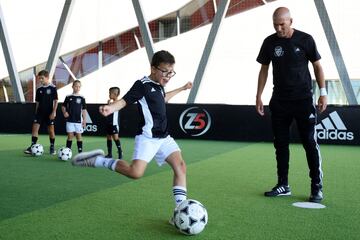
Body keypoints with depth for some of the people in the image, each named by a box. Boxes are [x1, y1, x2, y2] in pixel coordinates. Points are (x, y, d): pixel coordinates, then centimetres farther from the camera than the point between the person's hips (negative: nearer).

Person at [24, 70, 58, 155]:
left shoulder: (53, 88, -6)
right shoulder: (39, 89, 8)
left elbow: (55, 101, -7)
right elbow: (37, 102, 13)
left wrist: (54, 112, -14)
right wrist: (36, 112, 11)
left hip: (49, 113, -4)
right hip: (40, 112, 4)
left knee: (51, 129, 3)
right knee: (35, 127, -7)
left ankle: (52, 147, 16)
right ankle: (32, 146, -5)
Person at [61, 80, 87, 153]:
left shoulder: (82, 98, 2)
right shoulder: (68, 97, 2)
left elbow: (84, 109, 3)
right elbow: (63, 106, 10)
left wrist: (84, 120, -1)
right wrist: (64, 112, -9)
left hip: (78, 120, 0)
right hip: (70, 120, 0)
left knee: (79, 136, 4)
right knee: (70, 135, 2)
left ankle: (80, 152, 8)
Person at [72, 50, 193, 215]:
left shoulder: (158, 86, 15)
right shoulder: (143, 85, -9)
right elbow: (124, 101, -20)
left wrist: (182, 88, 50)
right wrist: (111, 107, -42)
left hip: (164, 137, 8)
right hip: (148, 137, -8)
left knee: (180, 166, -7)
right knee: (135, 172, -23)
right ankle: (98, 160, -5)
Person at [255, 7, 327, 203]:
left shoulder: (305, 40, -4)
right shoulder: (270, 42, 3)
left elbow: (317, 66, 3)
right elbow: (264, 69, 10)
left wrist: (323, 92, -4)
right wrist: (259, 96, 6)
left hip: (303, 100, -3)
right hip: (279, 101, 3)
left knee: (310, 143, -4)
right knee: (280, 143, 6)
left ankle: (317, 187, 4)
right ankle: (283, 185, 17)